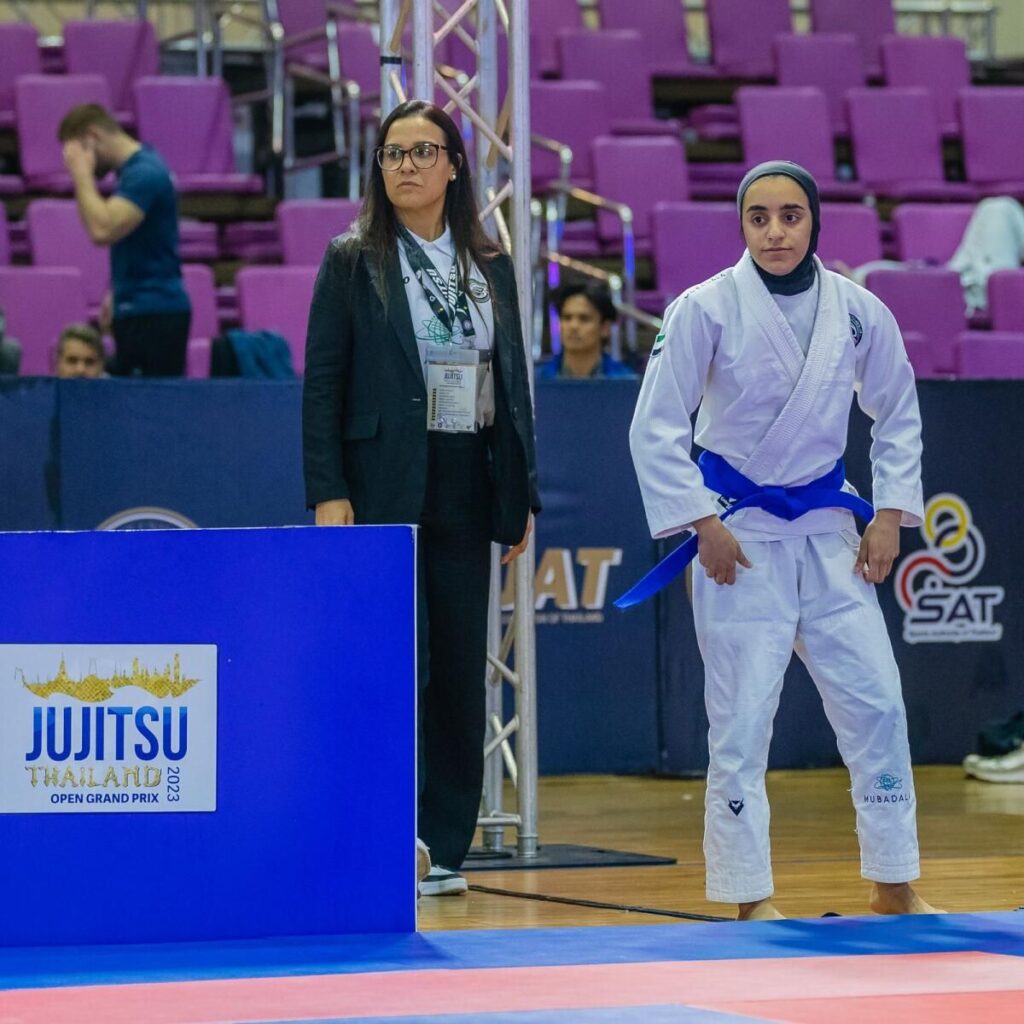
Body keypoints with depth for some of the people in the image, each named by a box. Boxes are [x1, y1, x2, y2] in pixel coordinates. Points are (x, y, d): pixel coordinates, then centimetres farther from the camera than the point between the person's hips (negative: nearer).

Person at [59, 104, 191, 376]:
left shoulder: (144, 174, -17)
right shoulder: (134, 169, 13)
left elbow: (102, 230, -29)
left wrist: (82, 174, -18)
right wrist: (117, 292, 20)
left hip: (154, 315, -10)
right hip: (136, 312, 10)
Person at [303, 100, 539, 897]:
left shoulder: (491, 266, 12)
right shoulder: (353, 263, 2)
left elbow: (514, 382, 14)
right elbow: (323, 382, -2)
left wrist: (522, 494, 9)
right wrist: (327, 493, -11)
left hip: (466, 487, 4)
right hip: (383, 491, -4)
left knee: (462, 666, 5)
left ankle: (446, 845, 12)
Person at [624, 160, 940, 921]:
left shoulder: (859, 312, -3)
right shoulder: (707, 309, -13)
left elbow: (898, 414, 12)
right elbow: (656, 428, -9)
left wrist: (891, 514, 4)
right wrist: (703, 525, -12)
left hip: (827, 529, 4)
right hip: (738, 533, -3)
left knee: (876, 702, 4)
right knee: (742, 721, -3)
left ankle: (894, 885, 18)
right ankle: (750, 896, 9)